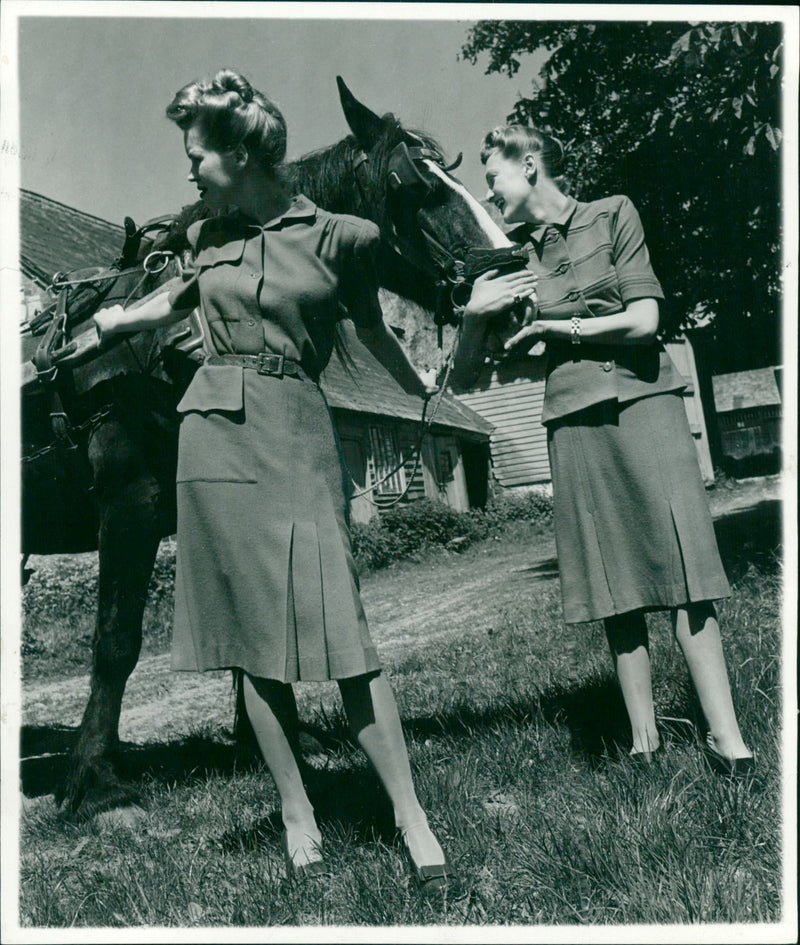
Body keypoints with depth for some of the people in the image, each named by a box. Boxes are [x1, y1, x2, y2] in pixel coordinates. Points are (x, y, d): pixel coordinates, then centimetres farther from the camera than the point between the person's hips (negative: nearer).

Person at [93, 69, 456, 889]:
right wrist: (107, 322, 37)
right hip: (214, 431, 4)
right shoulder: (211, 236, 11)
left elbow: (371, 331, 15)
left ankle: (409, 813, 1)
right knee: (247, 633, 4)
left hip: (297, 435, -3)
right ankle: (295, 811, 15)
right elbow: (177, 302, 31)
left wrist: (428, 392, 22)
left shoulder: (342, 239, 0)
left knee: (336, 625, -9)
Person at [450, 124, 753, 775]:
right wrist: (475, 315, -6)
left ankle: (725, 732, -5)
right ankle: (644, 735, 7)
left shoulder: (613, 215, 8)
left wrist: (555, 328, 2)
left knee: (681, 561, -8)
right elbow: (464, 380, 11)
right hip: (575, 423, 2)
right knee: (614, 580, 0)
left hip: (644, 402, -2)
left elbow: (643, 320, -4)